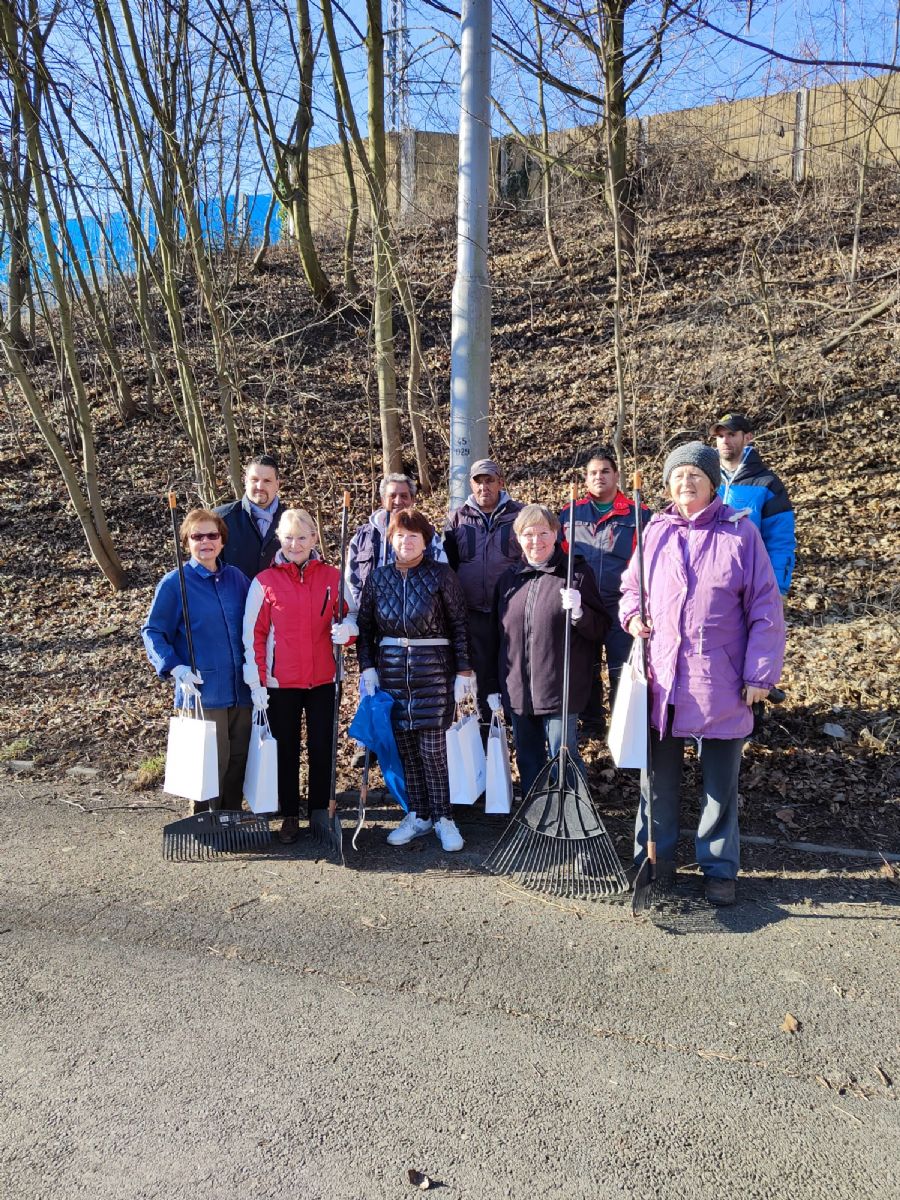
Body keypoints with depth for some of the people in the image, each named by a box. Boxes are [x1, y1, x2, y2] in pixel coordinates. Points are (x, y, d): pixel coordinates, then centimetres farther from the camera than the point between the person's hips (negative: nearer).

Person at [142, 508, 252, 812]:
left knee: (238, 762, 13)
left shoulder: (236, 578, 7)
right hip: (202, 692, -4)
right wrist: (175, 668, -16)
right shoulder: (173, 583, -5)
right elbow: (152, 631, -2)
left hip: (241, 690, 5)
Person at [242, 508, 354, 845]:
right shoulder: (264, 582, -2)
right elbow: (253, 634, -2)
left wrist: (345, 630, -15)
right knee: (286, 750, 10)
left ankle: (320, 814, 23)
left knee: (322, 749, 7)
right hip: (280, 682, -1)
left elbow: (349, 617, 9)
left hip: (323, 680, 1)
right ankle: (290, 816, 25)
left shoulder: (332, 577, 1)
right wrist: (256, 681, -6)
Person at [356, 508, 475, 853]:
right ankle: (418, 816, 20)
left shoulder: (441, 575, -3)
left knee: (432, 747, -4)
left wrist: (464, 670, -5)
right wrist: (367, 667, 2)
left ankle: (442, 818, 11)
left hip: (433, 669, -3)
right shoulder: (378, 577, 6)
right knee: (405, 747, 7)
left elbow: (459, 624, -2)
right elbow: (365, 626, 10)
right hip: (391, 669, 3)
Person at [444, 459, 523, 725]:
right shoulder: (458, 518, 7)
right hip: (473, 611, 2)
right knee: (481, 668, 10)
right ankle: (486, 720, 25)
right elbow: (447, 563, 14)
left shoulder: (520, 515, 2)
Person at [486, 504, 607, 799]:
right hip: (517, 691, 5)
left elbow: (600, 628, -1)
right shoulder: (508, 579, 10)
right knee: (528, 762, 15)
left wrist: (578, 611, -22)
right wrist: (494, 686, 15)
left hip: (560, 689, -5)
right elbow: (498, 636, 15)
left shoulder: (577, 573, -3)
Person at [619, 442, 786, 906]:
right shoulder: (655, 532, 5)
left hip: (720, 681, -2)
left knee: (721, 781, 9)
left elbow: (764, 609, -3)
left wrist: (760, 674, -7)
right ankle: (656, 858, 29)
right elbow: (631, 585, 19)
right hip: (661, 677, 3)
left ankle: (719, 867, 25)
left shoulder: (740, 533, -3)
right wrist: (631, 615, -2)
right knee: (658, 774, 13)